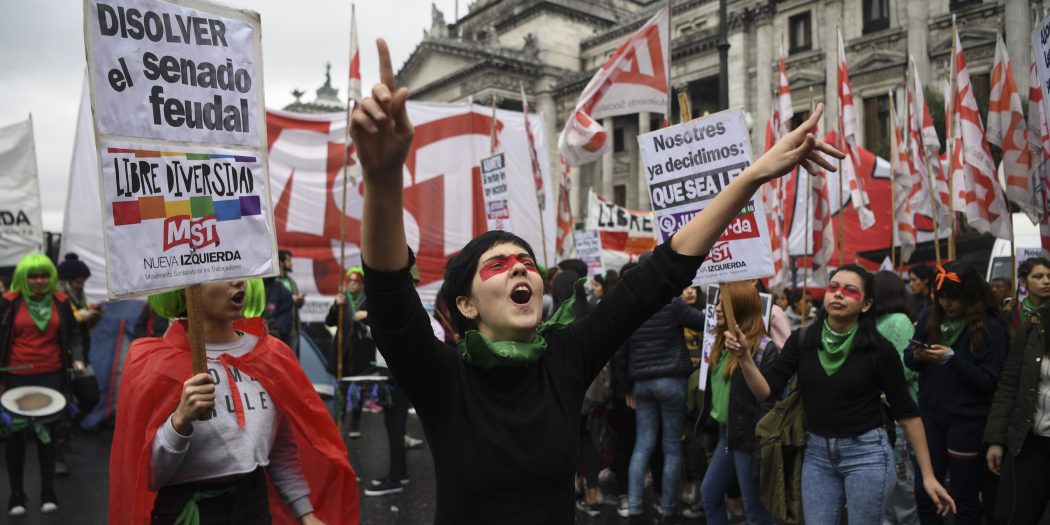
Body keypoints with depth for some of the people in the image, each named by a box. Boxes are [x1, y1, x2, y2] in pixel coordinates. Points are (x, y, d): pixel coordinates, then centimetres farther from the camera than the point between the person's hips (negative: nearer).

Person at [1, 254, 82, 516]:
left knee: (47, 434, 7)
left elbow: (72, 335, 10)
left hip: (51, 377, 1)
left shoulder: (61, 302, 3)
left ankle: (48, 493, 18)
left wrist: (77, 359, -5)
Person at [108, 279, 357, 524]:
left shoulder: (271, 354, -1)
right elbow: (145, 475, -13)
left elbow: (283, 450, 8)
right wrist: (180, 420, -27)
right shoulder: (153, 363, -12)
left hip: (255, 504, 4)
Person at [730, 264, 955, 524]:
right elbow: (766, 391, -7)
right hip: (817, 453, 3)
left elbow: (906, 411, -4)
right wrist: (744, 356, -25)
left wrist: (928, 475, -4)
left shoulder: (878, 348, -10)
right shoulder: (801, 341, -3)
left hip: (866, 452, -3)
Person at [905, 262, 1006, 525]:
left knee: (965, 498, 9)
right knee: (924, 493, 8)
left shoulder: (991, 328, -10)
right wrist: (917, 356, -15)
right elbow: (908, 359, 7)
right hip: (930, 415, 4)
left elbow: (989, 382, -13)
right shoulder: (930, 317, 2)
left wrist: (952, 359, -25)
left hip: (968, 421, -3)